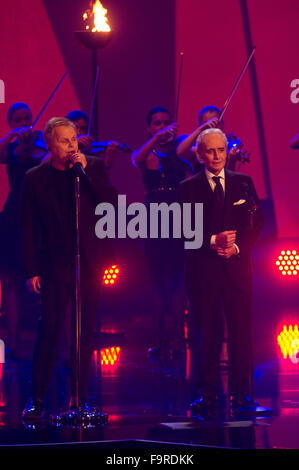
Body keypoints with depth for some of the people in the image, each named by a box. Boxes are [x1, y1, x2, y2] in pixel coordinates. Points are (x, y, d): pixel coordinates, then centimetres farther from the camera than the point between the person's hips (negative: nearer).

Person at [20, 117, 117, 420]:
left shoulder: (93, 168, 5)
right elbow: (28, 229, 3)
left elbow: (112, 203, -8)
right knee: (50, 329, -8)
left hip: (90, 263, 2)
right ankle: (37, 399, -1)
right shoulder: (35, 178, 2)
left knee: (85, 332, 6)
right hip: (55, 265, -2)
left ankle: (79, 396, 14)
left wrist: (86, 171, -14)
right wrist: (31, 270, -1)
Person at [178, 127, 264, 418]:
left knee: (241, 332, -2)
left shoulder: (243, 183, 11)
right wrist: (212, 241, -15)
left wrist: (236, 246, -9)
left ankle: (242, 395, 4)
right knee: (206, 334, 0)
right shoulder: (188, 188, 6)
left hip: (236, 266, 1)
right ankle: (209, 396, 6)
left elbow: (256, 223, 7)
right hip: (202, 270, -1)